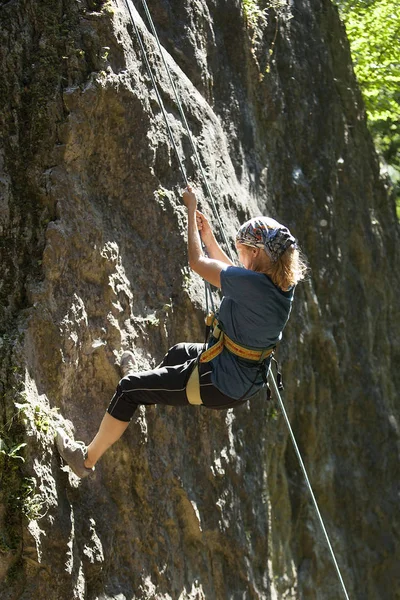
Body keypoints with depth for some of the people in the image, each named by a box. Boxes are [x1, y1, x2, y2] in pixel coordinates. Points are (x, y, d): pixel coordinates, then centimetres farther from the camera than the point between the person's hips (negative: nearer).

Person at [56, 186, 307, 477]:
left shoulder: (252, 283, -30)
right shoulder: (284, 285, -5)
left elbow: (197, 262, -16)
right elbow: (228, 271, 15)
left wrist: (191, 210, -5)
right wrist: (208, 236, 13)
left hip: (220, 386, -8)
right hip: (246, 384, 8)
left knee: (129, 388, 7)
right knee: (179, 352, 36)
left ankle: (87, 459, 21)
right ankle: (146, 381, 65)